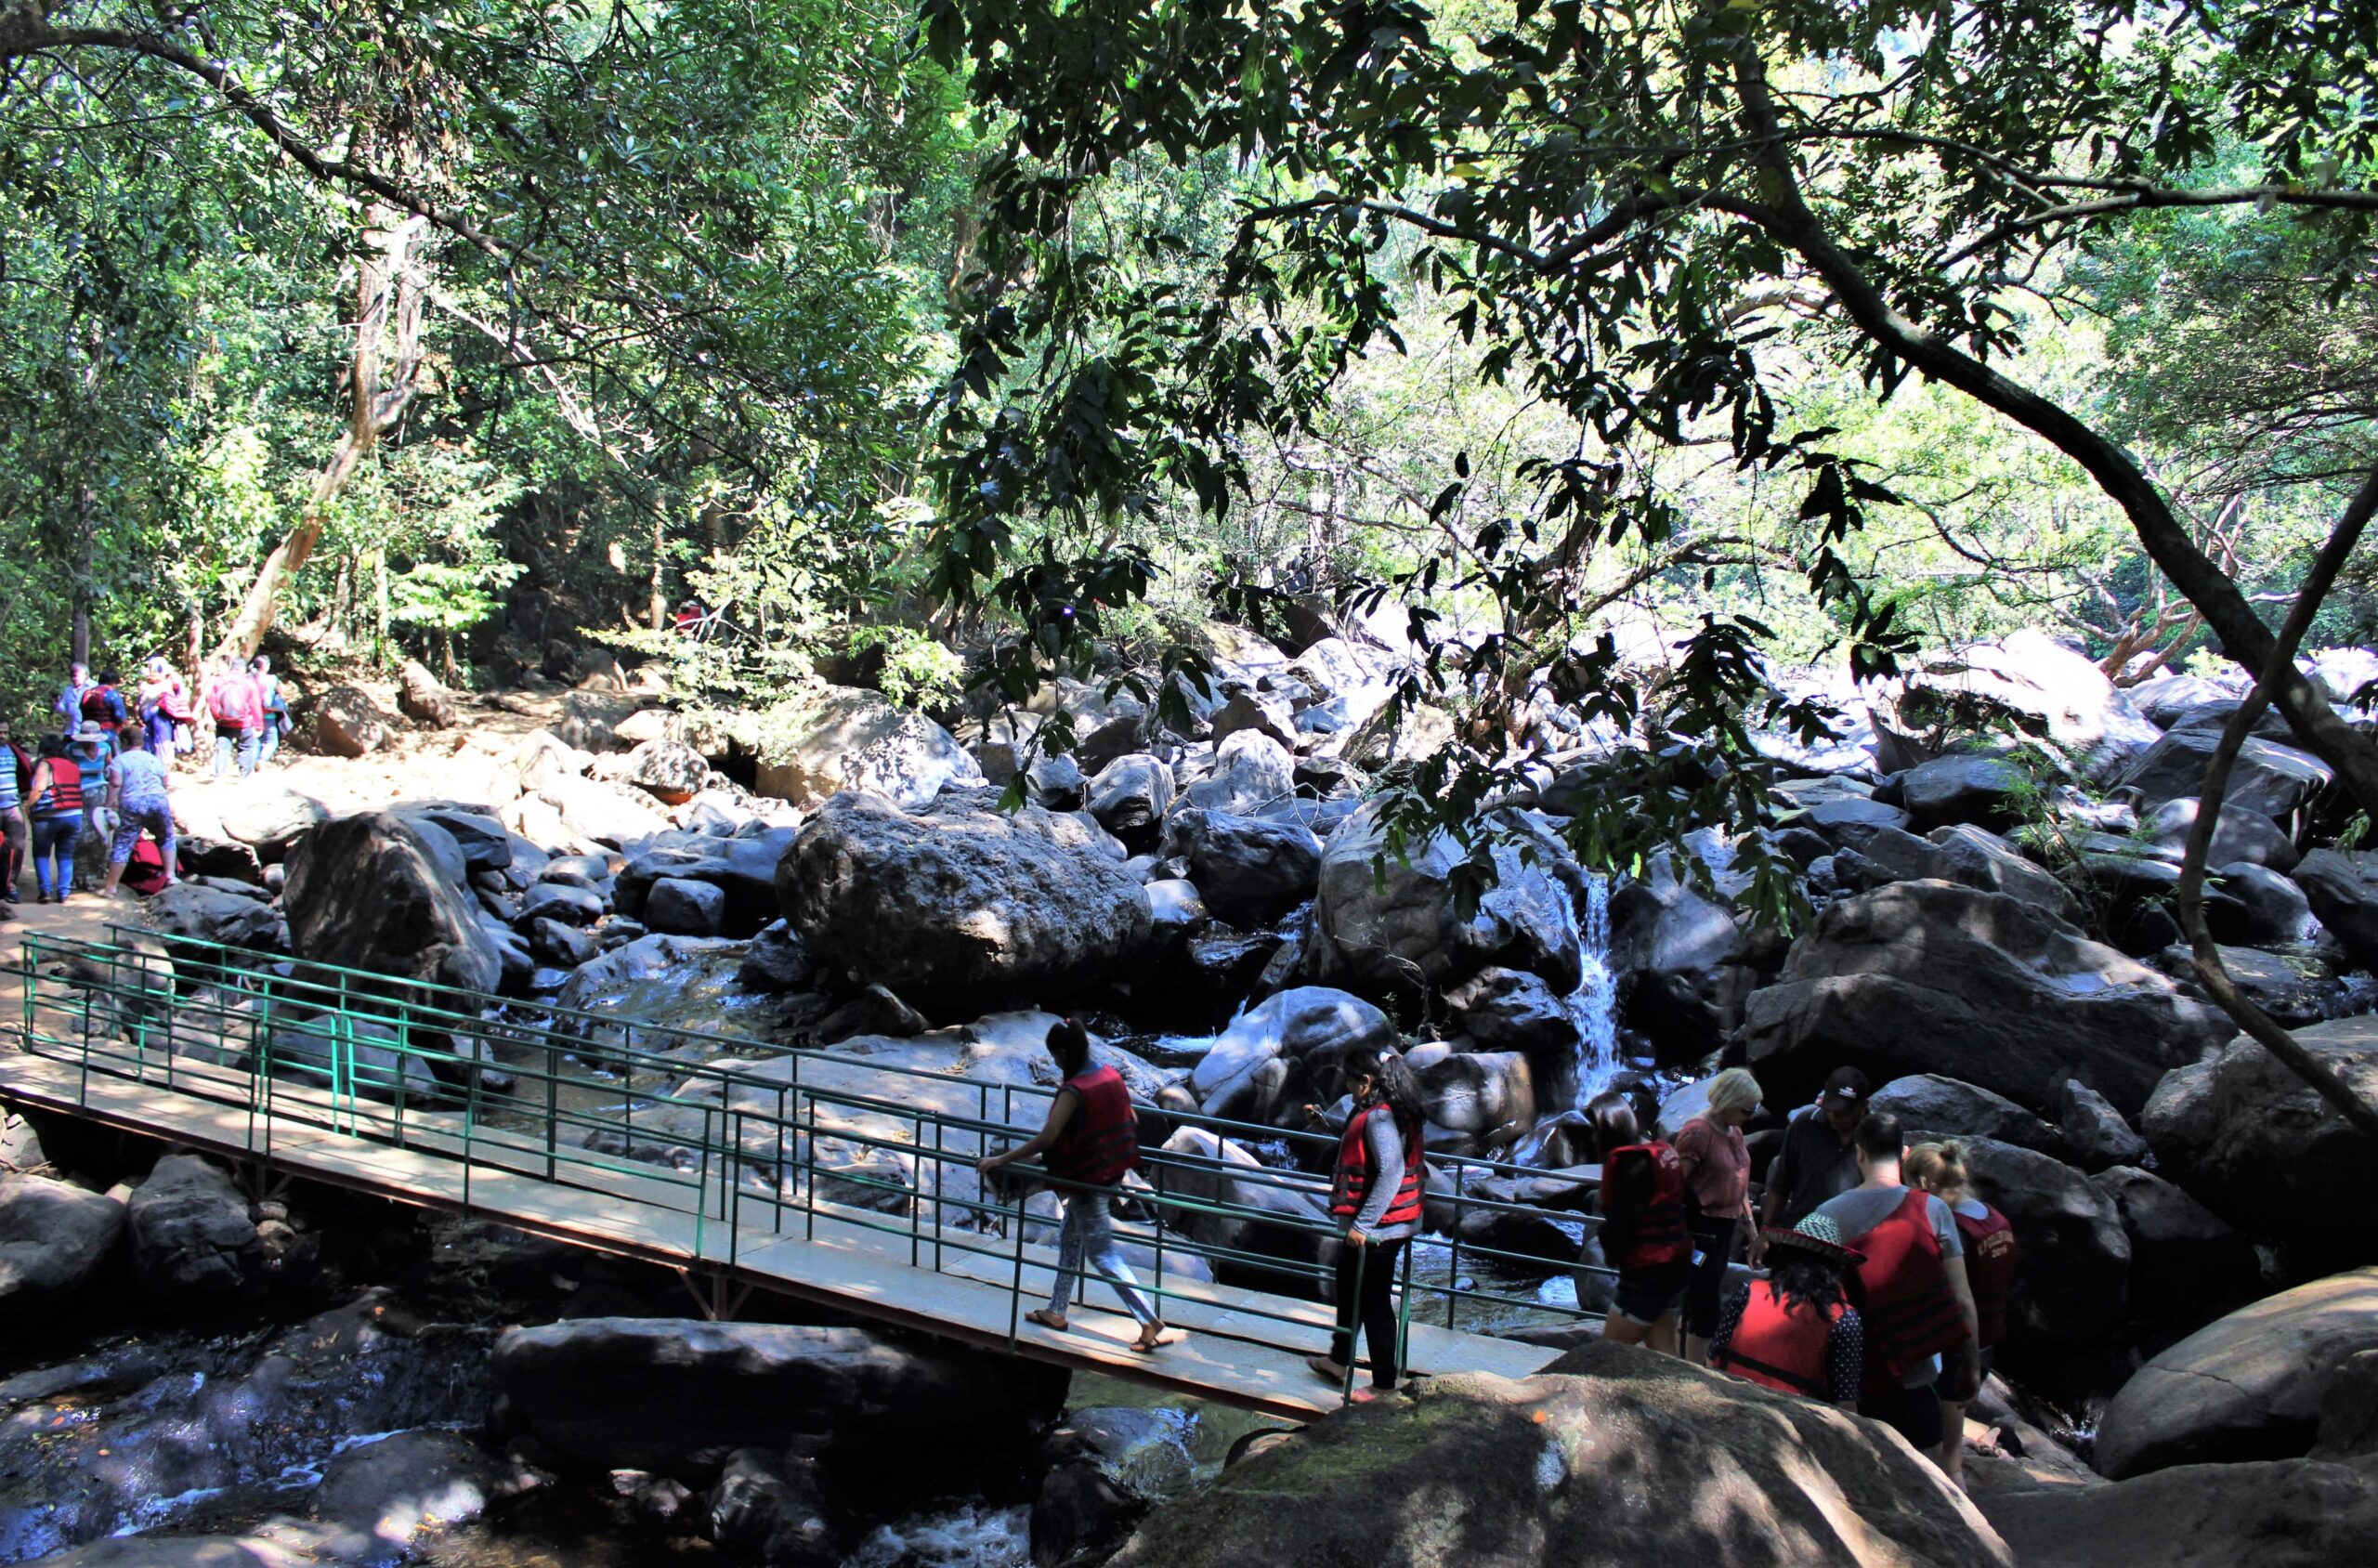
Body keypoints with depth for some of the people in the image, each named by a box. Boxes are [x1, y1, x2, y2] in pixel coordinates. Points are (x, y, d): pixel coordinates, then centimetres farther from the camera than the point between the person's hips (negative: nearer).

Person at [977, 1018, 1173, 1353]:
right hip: (1112, 1172, 9)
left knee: (1102, 1253, 1)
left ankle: (1149, 1320, 0)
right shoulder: (1111, 1076, -1)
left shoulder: (1074, 1091, -24)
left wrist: (999, 1161, -22)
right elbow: (1132, 1121, 9)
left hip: (1088, 1181, -9)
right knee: (1069, 1240, 22)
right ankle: (1056, 1312, 34)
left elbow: (1046, 1139, -28)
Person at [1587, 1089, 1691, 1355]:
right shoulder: (1665, 1151, 8)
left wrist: (1612, 1252, 4)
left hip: (1647, 1273, -9)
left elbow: (1620, 1221, -17)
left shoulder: (1626, 1160, -17)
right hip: (1678, 1265, 9)